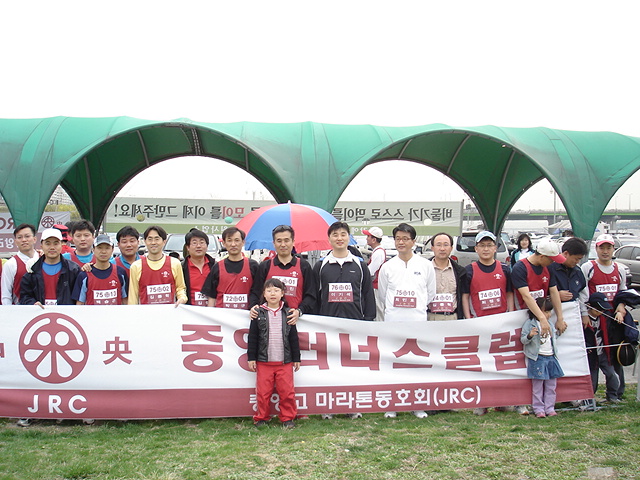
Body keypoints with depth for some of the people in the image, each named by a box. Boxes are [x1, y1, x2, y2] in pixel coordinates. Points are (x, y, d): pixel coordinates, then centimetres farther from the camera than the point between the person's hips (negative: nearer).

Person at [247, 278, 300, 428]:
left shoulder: (287, 314, 5)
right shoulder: (259, 313, 2)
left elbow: (293, 338, 8)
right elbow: (252, 338, 3)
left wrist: (296, 358, 8)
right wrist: (251, 358, 0)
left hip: (284, 361, 1)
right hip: (264, 361, 0)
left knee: (287, 391, 1)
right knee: (263, 392, 4)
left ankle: (288, 418, 16)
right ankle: (262, 417, 20)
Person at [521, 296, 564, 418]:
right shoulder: (530, 323, -8)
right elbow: (523, 339, -12)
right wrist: (530, 335, -29)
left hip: (551, 357, 7)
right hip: (537, 358, -6)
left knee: (551, 385, 9)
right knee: (537, 386, 0)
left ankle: (549, 408, 17)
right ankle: (538, 409, 7)